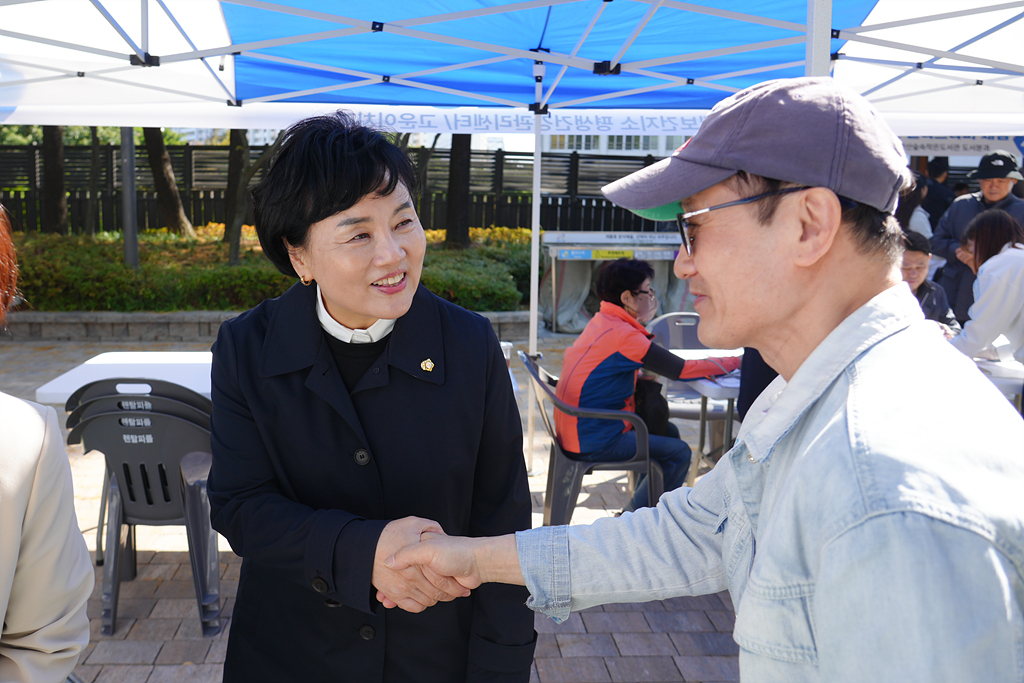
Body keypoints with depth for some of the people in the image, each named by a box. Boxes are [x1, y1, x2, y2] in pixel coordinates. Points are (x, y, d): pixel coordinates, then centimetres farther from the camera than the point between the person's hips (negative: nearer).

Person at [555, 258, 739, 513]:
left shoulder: (601, 322, 8)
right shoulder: (622, 335, -21)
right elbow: (681, 370, -17)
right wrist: (734, 362, -4)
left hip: (578, 427, 10)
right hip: (592, 442, -10)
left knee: (668, 432, 18)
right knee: (678, 453, -9)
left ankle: (638, 509, 24)